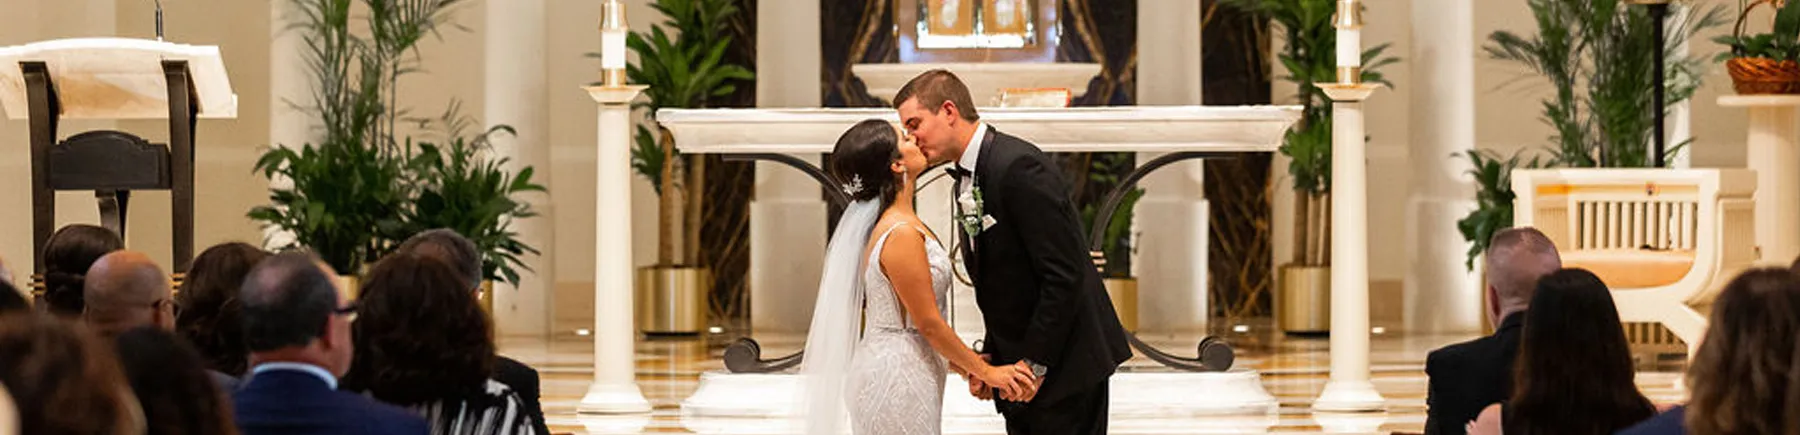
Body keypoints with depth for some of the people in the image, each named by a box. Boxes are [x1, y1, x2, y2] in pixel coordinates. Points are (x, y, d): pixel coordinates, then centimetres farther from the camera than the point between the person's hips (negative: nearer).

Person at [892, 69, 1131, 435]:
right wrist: (990, 357, 7)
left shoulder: (1019, 167, -18)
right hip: (1019, 365, 9)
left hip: (1066, 363, -9)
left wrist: (1036, 363, -19)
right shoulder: (966, 181, 13)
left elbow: (1064, 275, -21)